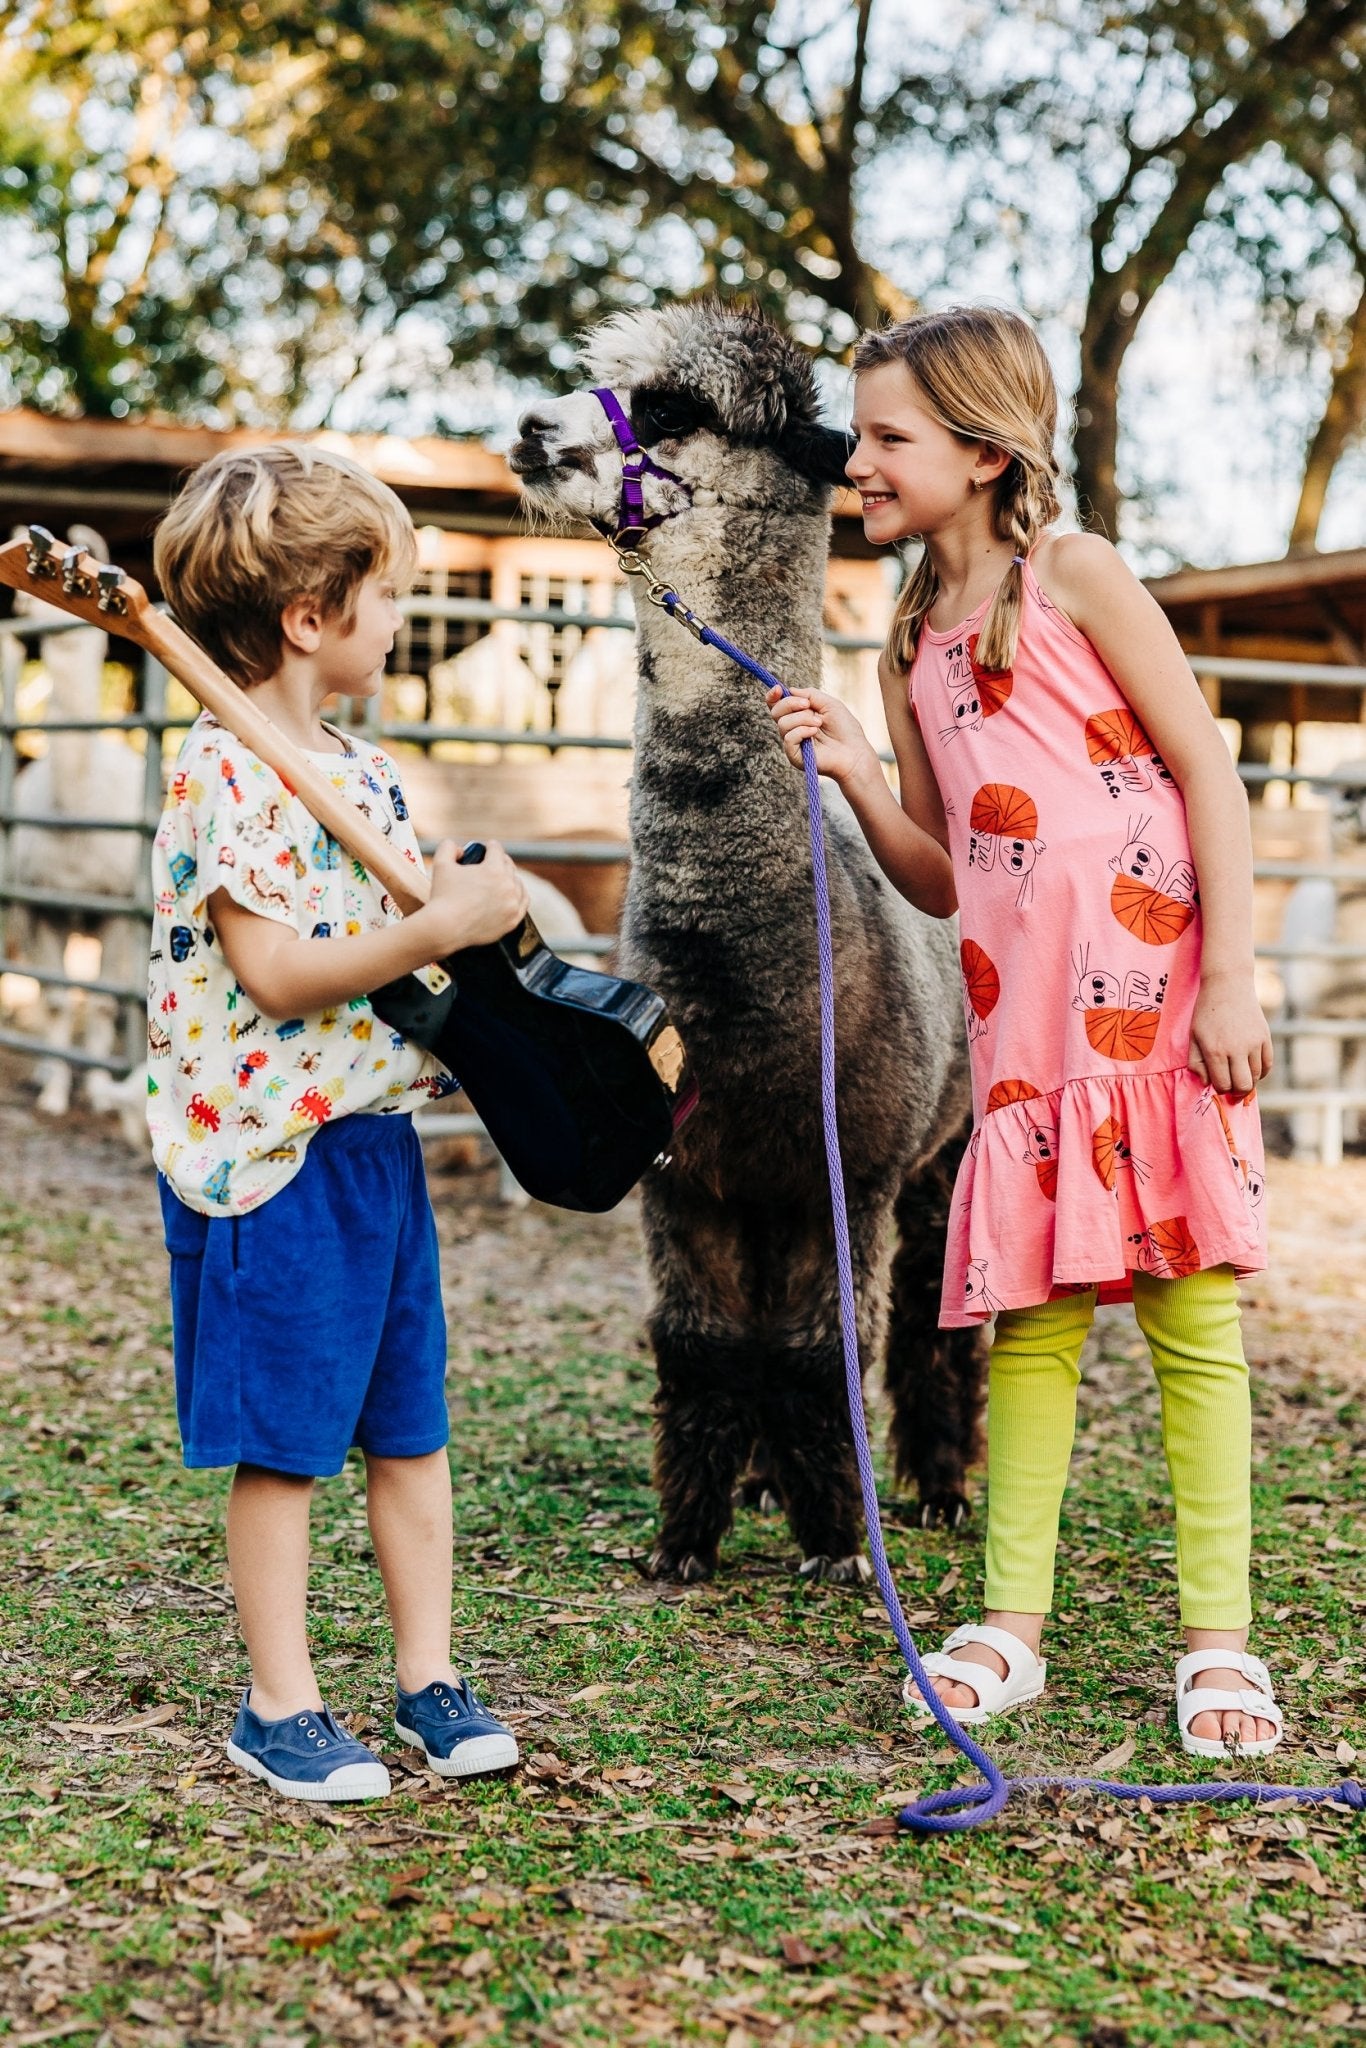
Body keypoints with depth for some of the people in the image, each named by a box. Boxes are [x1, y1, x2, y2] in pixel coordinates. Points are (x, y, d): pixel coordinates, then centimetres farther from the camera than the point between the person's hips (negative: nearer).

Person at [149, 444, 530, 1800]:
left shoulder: (363, 771, 12)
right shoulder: (223, 771, -15)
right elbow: (274, 975, -22)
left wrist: (477, 904, 5)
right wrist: (442, 926, -25)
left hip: (377, 1139, 8)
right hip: (269, 1154, -8)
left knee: (407, 1423, 13)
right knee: (281, 1438, 2)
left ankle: (429, 1678, 24)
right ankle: (279, 1705, 15)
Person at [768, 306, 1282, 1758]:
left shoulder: (1073, 576, -1)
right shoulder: (911, 643, 14)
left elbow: (1207, 766, -6)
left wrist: (1229, 980, -13)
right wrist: (853, 773, -1)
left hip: (1156, 998, -5)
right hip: (1023, 1023, 5)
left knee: (1189, 1313, 0)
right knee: (1028, 1320, 7)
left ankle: (1219, 1638, 9)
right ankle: (1011, 1624, 17)